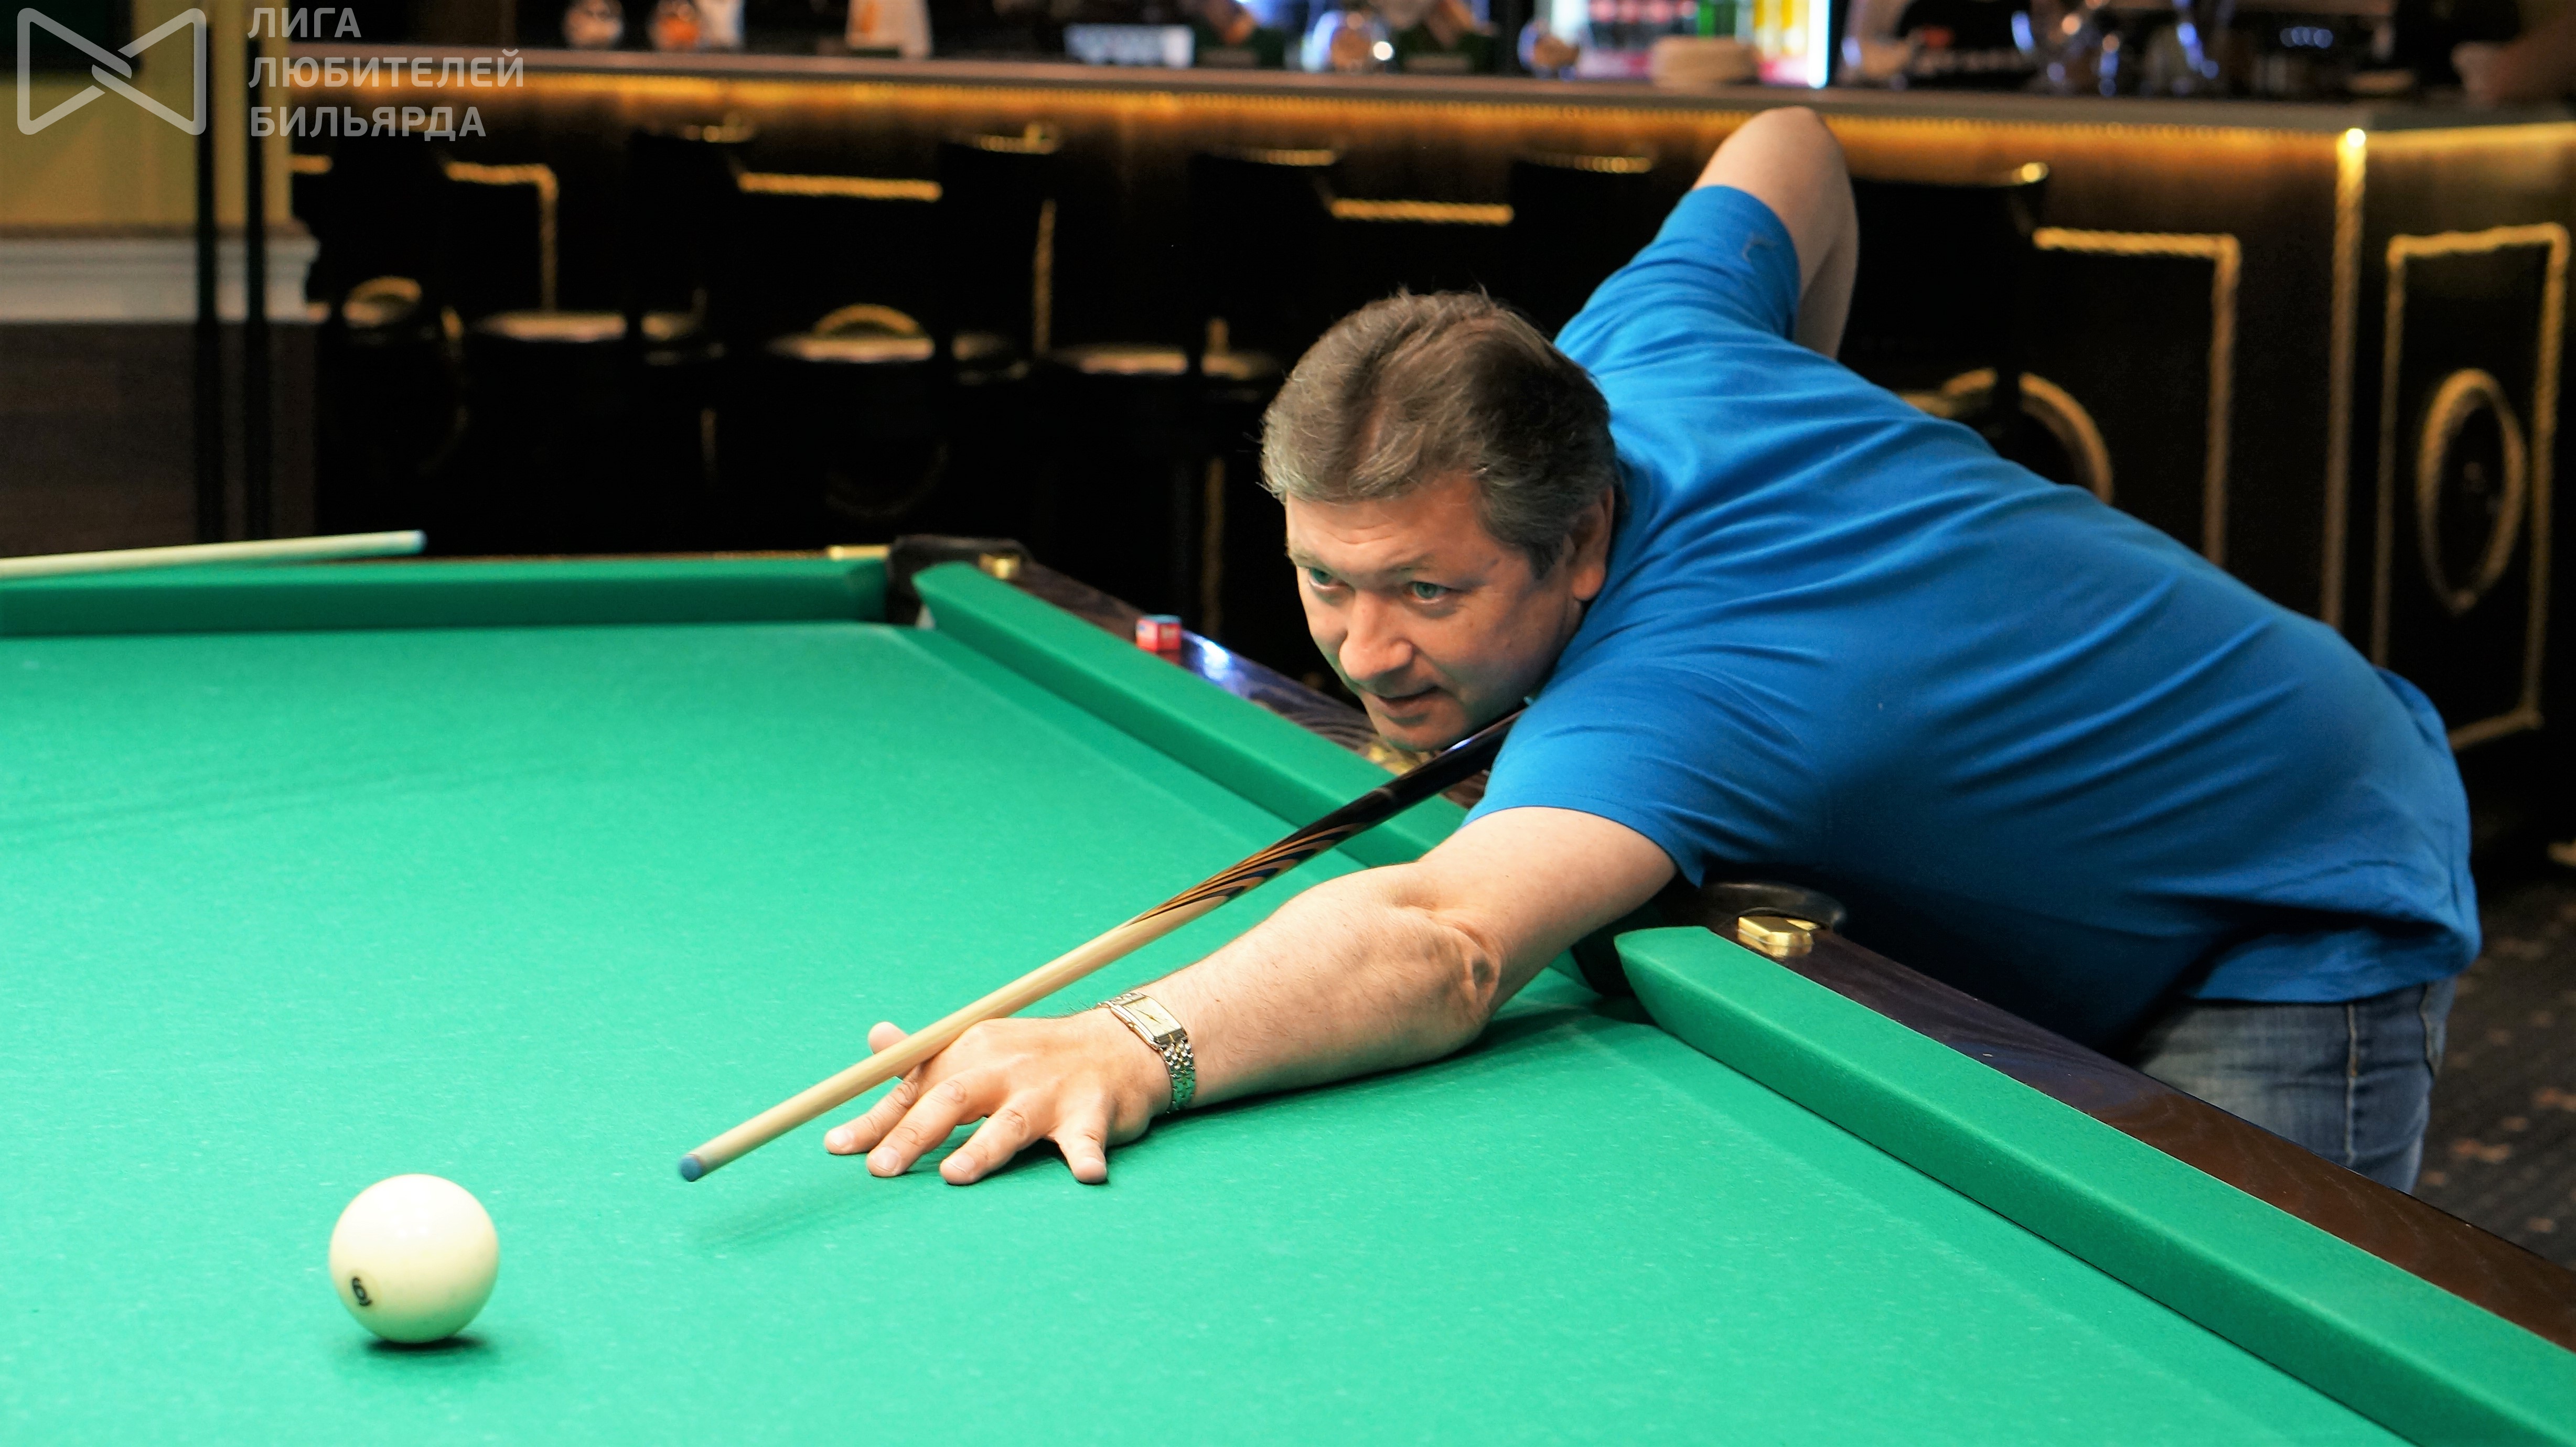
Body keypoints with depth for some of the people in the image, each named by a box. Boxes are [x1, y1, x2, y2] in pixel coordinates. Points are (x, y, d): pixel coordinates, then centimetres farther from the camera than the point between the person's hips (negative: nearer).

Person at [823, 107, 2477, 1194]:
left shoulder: (1660, 693, -41)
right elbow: (1793, 153, 8)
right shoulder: (1638, 345, -14)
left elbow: (1439, 942, -63)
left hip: (2306, 923, -9)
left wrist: (1135, 1044, -77)